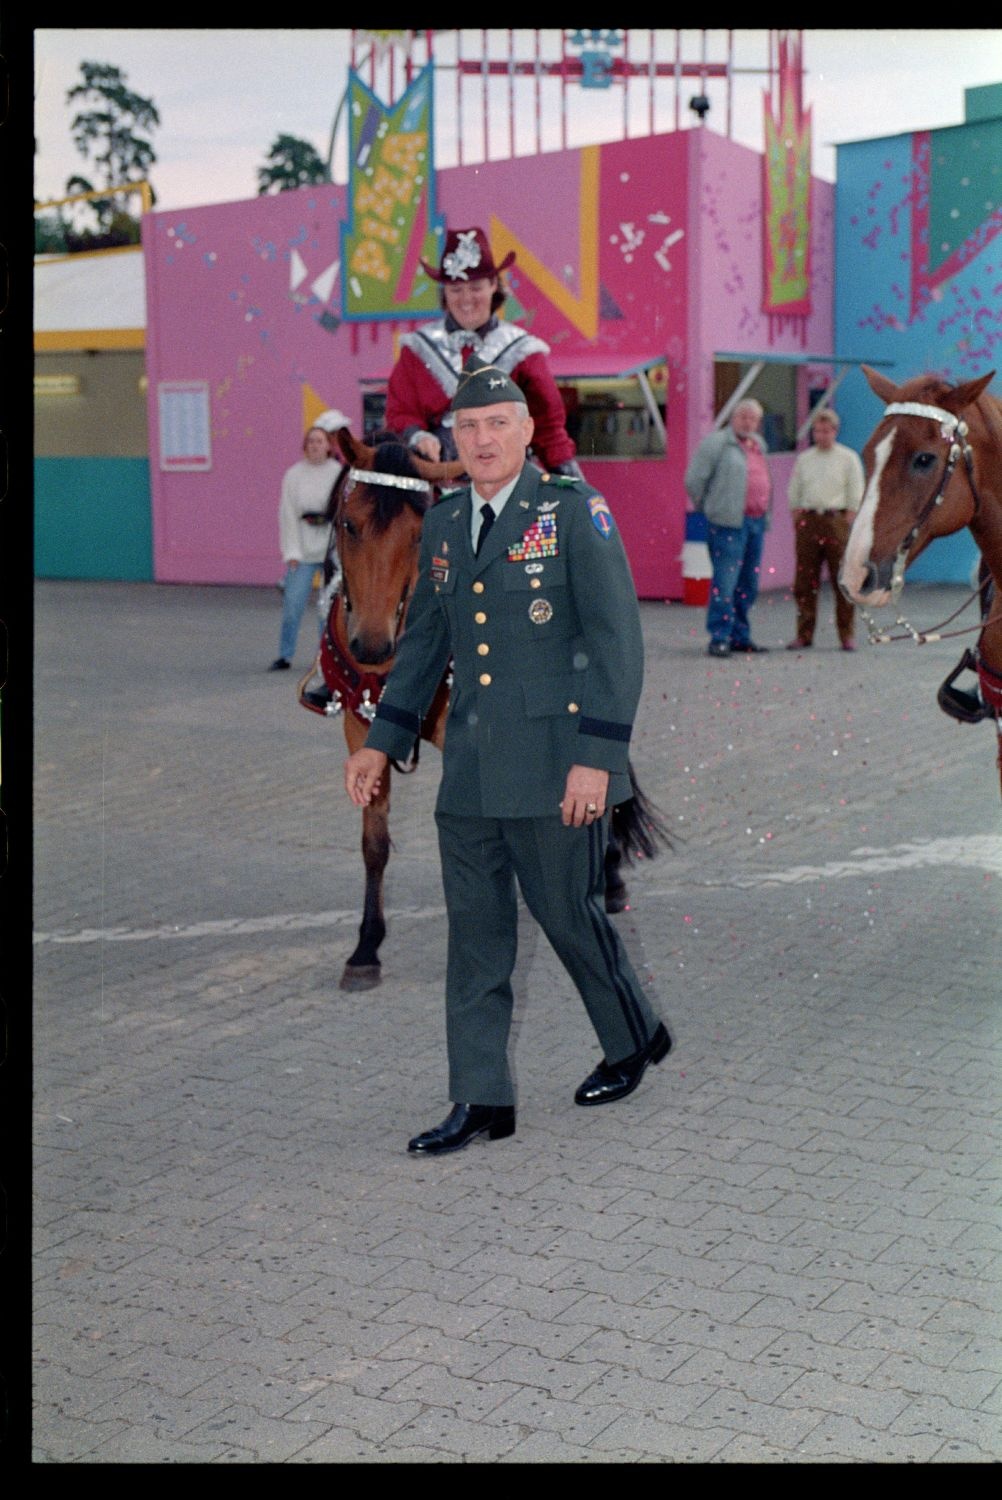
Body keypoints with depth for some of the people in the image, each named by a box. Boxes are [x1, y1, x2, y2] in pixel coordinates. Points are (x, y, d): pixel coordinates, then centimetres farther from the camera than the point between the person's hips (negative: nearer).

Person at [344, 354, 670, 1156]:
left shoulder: (573, 510, -7)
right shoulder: (444, 523, 11)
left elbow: (618, 638, -11)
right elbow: (424, 641, 20)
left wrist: (597, 756, -17)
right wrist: (382, 742, 15)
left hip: (556, 762, -5)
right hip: (470, 770, 6)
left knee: (569, 914, 6)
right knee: (475, 931, 6)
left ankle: (637, 1038, 32)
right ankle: (481, 1100, 15)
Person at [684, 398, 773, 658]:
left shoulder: (759, 445, 18)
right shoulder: (717, 442, -5)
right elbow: (694, 479, -7)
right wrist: (706, 507, 2)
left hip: (756, 522, 8)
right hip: (729, 522, -8)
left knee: (748, 585, 11)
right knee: (725, 582, -10)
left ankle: (740, 637, 18)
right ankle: (719, 638, -8)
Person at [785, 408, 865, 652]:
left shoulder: (848, 458, 4)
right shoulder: (804, 459, 14)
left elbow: (856, 495, 1)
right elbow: (794, 492, 15)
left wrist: (847, 524, -8)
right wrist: (797, 520, 4)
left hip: (836, 519, -3)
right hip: (808, 519, 3)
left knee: (843, 580, -3)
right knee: (804, 581, 3)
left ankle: (847, 635, 3)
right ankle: (804, 634, 9)